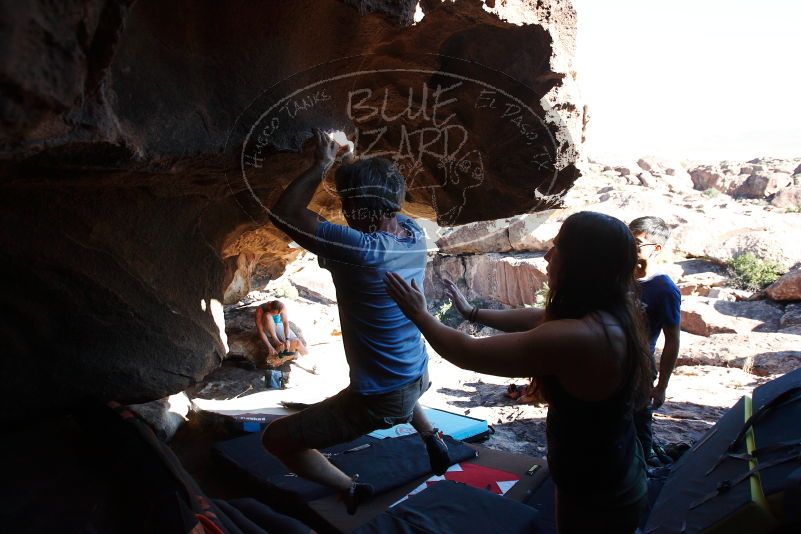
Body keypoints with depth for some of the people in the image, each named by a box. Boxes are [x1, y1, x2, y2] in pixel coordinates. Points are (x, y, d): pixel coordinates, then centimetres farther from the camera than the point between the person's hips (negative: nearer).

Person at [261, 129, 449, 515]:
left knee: (275, 439, 2)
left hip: (380, 400, -8)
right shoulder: (415, 233, -9)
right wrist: (348, 166, 9)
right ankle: (433, 441, 46)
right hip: (418, 377, 8)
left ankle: (351, 490, 9)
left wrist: (321, 164, -13)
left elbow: (284, 213, -24)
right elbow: (389, 204, 15)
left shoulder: (362, 251, -32)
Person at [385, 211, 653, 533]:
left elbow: (468, 355, -24)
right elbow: (537, 319, 11)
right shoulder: (614, 313, -6)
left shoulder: (574, 338, -34)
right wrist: (475, 313, 19)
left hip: (595, 499, -7)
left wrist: (419, 315, -9)